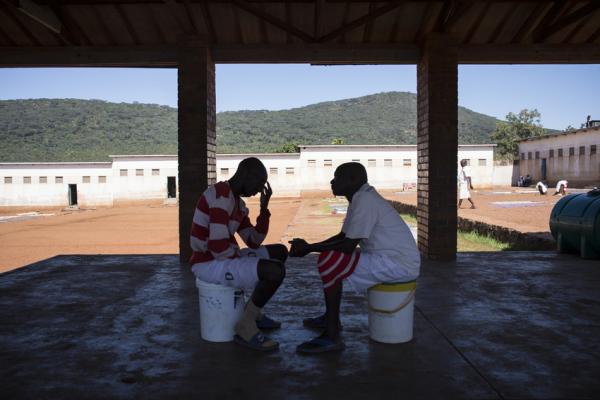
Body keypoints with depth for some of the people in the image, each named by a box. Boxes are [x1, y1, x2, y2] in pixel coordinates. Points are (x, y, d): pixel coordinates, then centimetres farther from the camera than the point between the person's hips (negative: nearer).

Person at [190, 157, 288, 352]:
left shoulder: (237, 202, 13)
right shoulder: (221, 196, -21)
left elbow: (254, 241, 13)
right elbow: (219, 247, -28)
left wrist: (264, 207, 3)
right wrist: (242, 259, -8)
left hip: (224, 259, 10)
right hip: (209, 265, -10)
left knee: (280, 251, 18)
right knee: (276, 271, -24)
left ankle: (252, 311, 20)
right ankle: (246, 326, -7)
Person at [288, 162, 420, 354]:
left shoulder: (364, 201, -19)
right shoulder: (360, 198, 13)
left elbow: (349, 245, -23)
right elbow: (342, 237, 16)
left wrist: (309, 248, -13)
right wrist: (309, 246, 3)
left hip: (398, 264, -11)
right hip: (390, 259, 11)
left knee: (328, 261, -19)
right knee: (334, 260, 19)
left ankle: (332, 336, -16)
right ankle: (331, 318, 29)